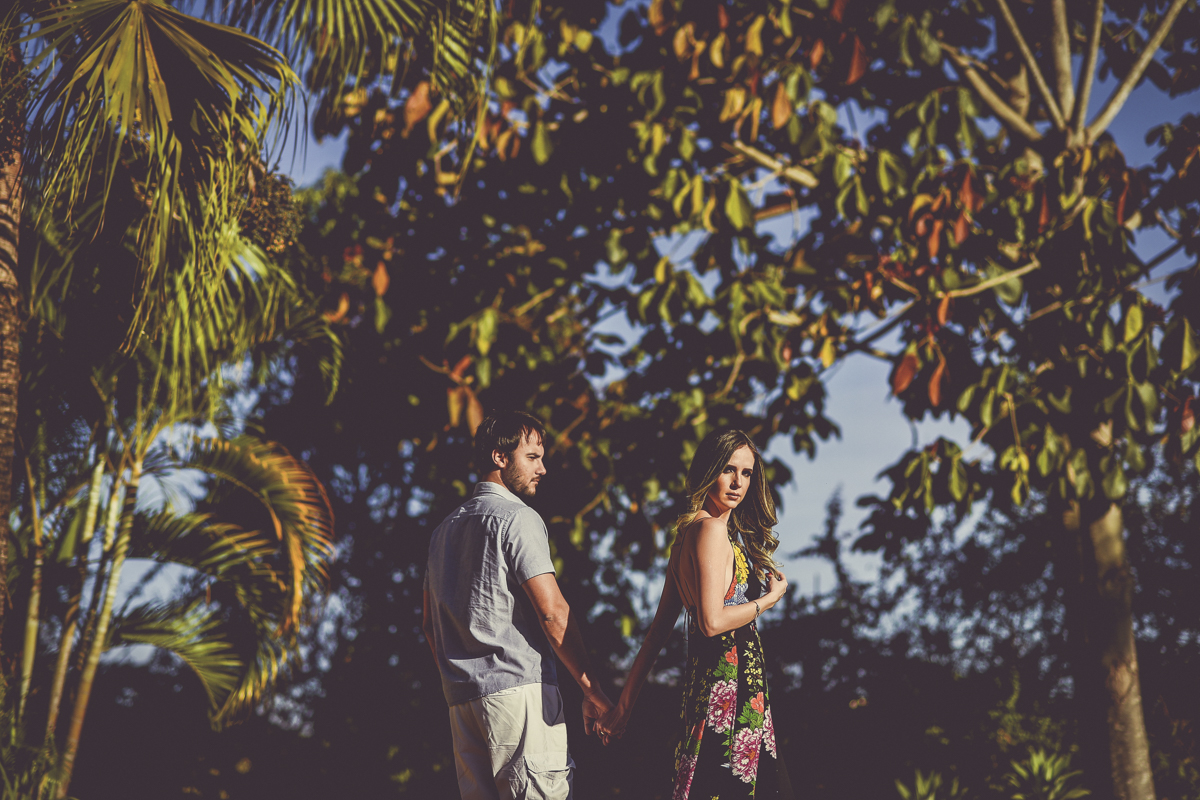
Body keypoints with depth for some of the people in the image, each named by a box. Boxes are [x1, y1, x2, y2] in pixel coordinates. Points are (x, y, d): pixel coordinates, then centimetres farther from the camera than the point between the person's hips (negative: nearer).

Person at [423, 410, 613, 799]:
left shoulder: (444, 528, 20)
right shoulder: (517, 519, -5)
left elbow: (430, 624, 23)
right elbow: (552, 612, -13)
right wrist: (592, 691, -11)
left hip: (461, 695, 8)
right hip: (517, 686, -8)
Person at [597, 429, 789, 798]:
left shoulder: (688, 530, 14)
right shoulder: (711, 529, -14)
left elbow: (661, 624, 15)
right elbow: (712, 622, -22)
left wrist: (626, 701, 15)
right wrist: (771, 597, -7)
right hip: (729, 683, -9)